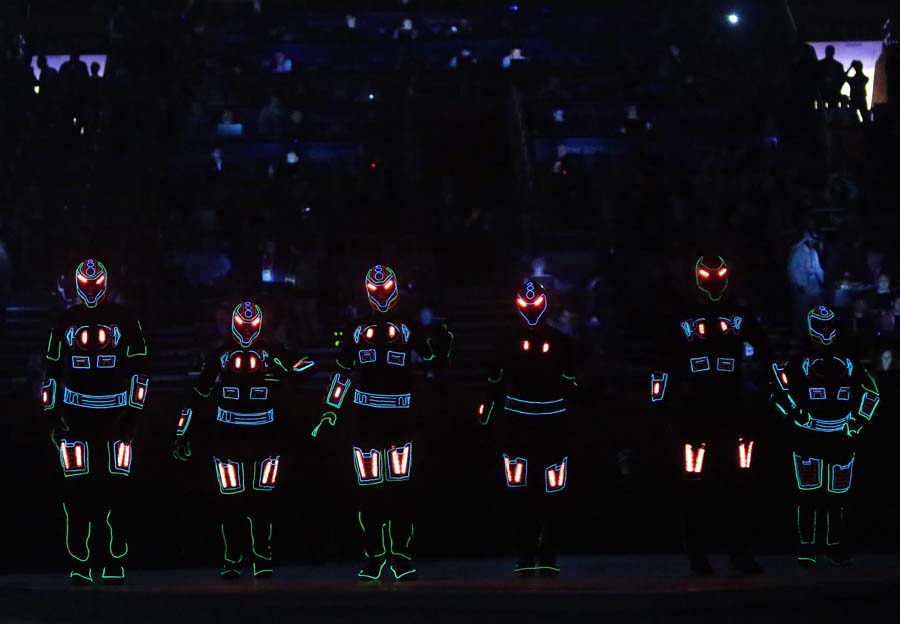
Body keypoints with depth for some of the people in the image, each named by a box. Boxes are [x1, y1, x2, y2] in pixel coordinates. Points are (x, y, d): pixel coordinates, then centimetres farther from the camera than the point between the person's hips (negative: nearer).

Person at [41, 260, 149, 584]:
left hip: (115, 413, -2)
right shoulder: (66, 321, 10)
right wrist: (52, 413, 6)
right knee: (76, 490, -3)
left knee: (116, 490, -4)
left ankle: (115, 563, 0)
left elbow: (139, 368, 4)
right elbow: (52, 370, 13)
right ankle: (80, 563, 1)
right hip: (75, 412, 2)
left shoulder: (124, 320, 3)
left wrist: (133, 411, -2)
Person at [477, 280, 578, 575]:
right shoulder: (507, 342, 7)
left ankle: (548, 556, 8)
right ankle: (524, 556, 3)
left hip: (553, 426, 0)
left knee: (553, 493, 0)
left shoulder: (561, 343, 5)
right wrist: (487, 417, 7)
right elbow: (495, 383, 10)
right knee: (518, 493, -2)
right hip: (515, 426, 0)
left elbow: (570, 386, 9)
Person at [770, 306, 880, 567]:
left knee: (838, 494, 5)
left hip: (841, 438, 3)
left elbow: (871, 391, 17)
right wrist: (795, 415, -11)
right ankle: (807, 544, 2)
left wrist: (857, 422, 7)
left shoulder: (849, 363, 12)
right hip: (808, 437, -3)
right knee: (808, 492, -4)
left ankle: (834, 544, 15)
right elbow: (779, 387, -7)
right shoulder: (799, 361, 1)